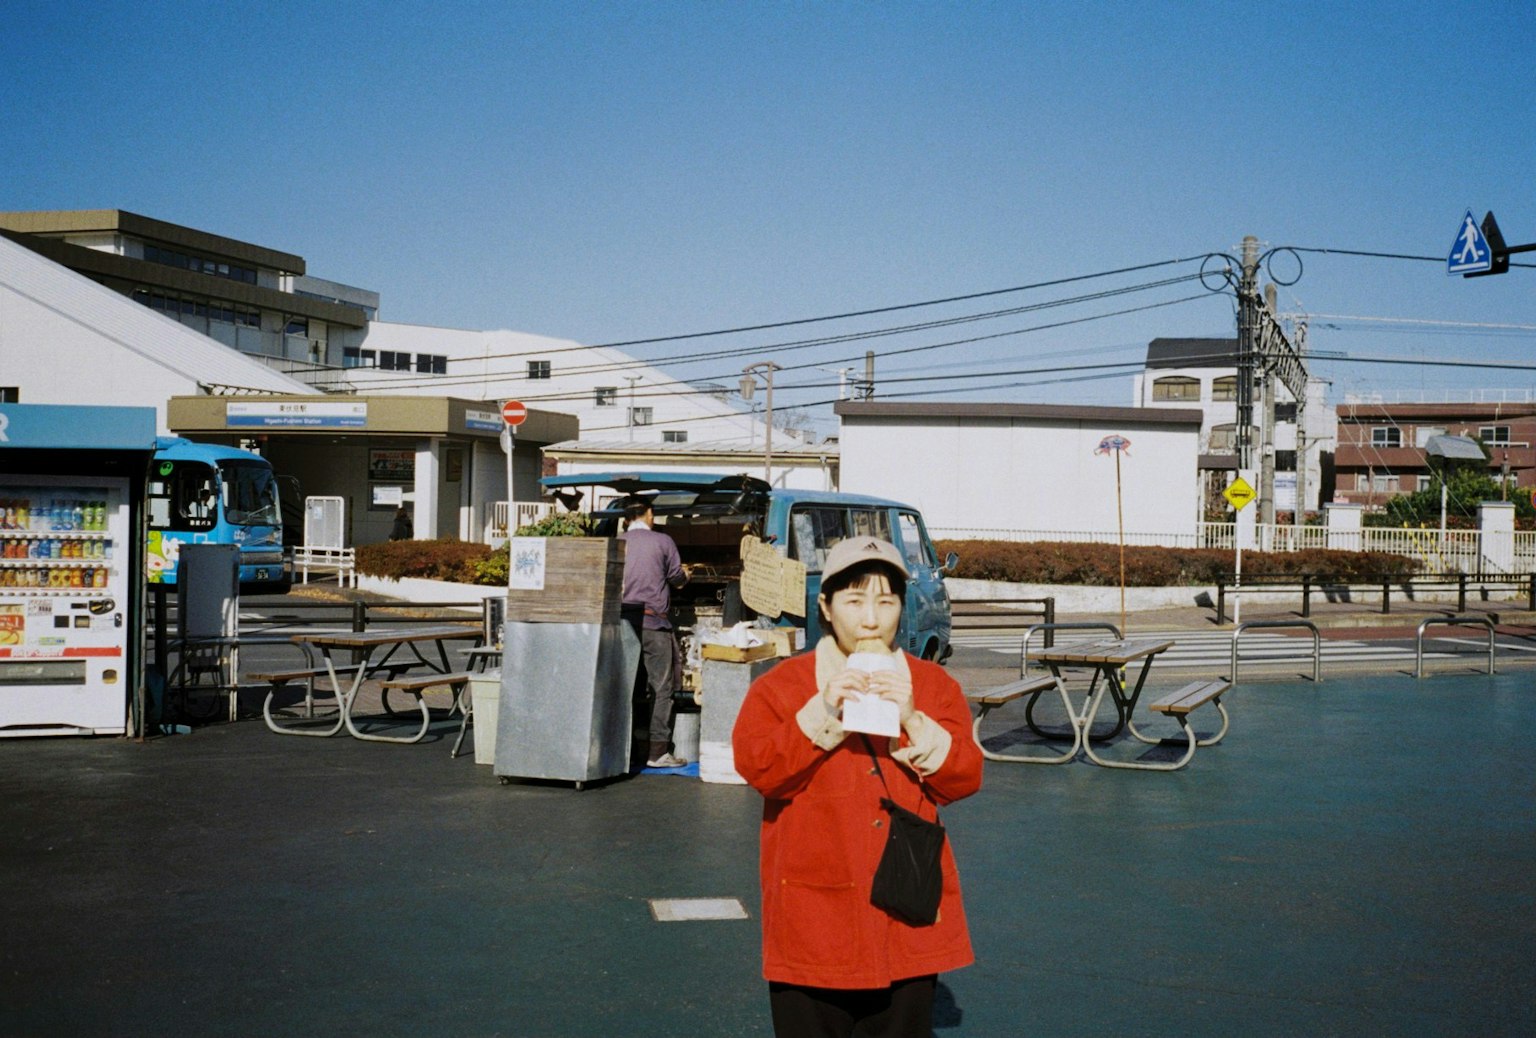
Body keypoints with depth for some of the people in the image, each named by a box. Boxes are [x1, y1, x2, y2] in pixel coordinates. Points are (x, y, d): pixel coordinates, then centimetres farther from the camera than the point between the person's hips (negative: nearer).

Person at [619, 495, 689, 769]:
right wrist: (685, 575, 29)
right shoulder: (662, 541, -2)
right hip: (654, 620, -4)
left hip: (622, 620, 4)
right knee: (660, 687, 0)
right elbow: (677, 577, 6)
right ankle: (658, 751, -4)